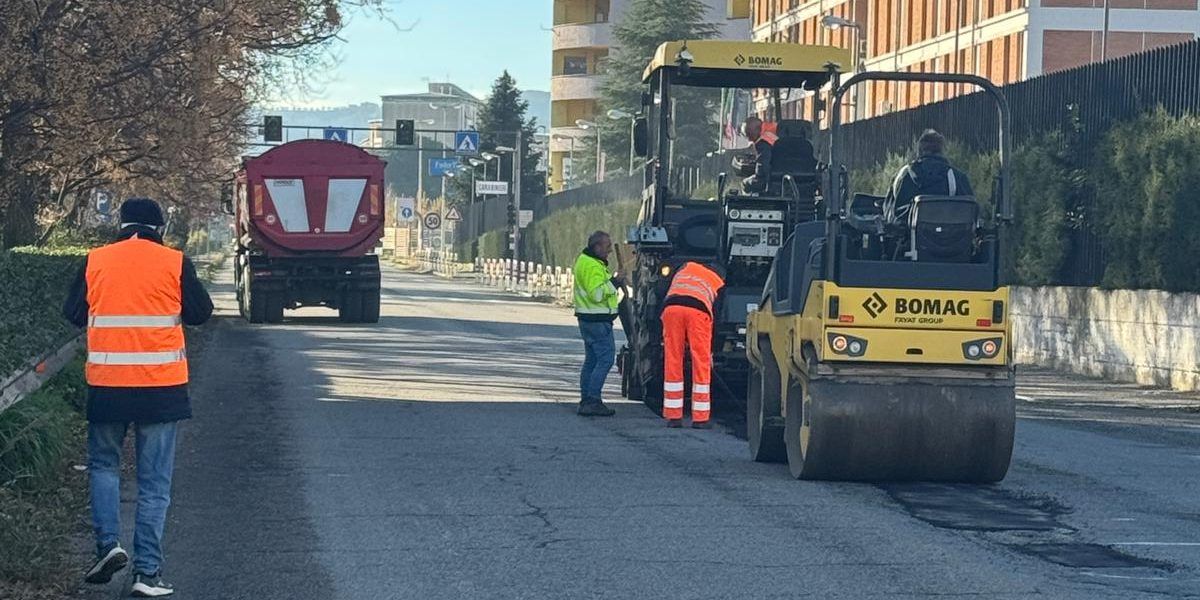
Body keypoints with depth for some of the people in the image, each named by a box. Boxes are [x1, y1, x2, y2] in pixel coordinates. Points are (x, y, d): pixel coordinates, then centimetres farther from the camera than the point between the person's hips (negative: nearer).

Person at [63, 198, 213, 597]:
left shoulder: (95, 261, 0)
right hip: (162, 385, -1)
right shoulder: (175, 263, -4)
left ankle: (108, 543, 1)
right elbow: (200, 312, 3)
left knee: (104, 464, 20)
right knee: (154, 482, 5)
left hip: (106, 384, 1)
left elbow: (73, 313, 8)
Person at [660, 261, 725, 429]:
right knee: (701, 365, 7)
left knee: (672, 363, 7)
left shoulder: (685, 268, 34)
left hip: (671, 307, 2)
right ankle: (700, 418, 8)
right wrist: (710, 351, 30)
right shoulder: (718, 285, 29)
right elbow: (715, 315, 25)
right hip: (698, 310, -2)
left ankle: (673, 416, 9)